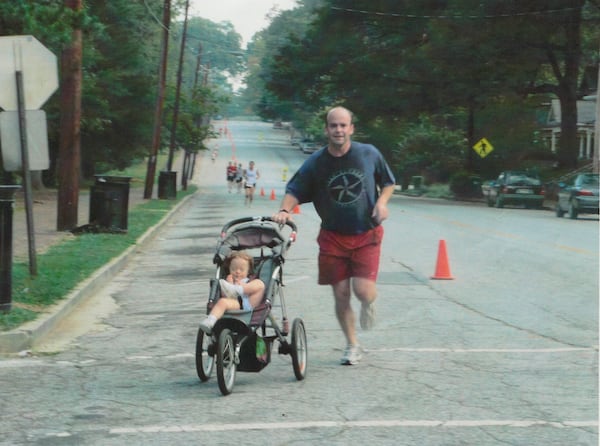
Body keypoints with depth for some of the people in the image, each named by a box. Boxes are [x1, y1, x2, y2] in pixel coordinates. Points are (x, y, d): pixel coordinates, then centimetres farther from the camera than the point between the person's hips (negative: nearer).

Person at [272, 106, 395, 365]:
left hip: (366, 234, -1)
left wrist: (382, 202, -9)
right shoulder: (316, 162, -4)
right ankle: (352, 346, 21)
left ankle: (369, 304, 23)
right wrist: (284, 210, -23)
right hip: (333, 237, 1)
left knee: (363, 290, -16)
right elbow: (294, 191, -3)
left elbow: (388, 183, 11)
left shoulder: (369, 154, -3)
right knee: (341, 294, 2)